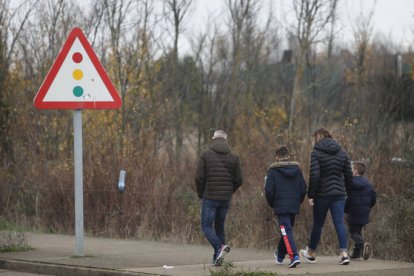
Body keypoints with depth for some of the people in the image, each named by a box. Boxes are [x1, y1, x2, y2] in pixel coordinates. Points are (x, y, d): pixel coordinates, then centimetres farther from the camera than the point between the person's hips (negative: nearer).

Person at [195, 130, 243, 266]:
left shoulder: (206, 154, -5)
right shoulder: (233, 157, 3)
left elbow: (199, 177, -9)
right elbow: (239, 180, 2)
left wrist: (201, 194, 6)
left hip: (210, 197, -4)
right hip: (226, 198, 4)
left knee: (206, 226, 1)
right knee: (219, 226, 15)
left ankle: (220, 247, -23)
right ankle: (217, 257, 12)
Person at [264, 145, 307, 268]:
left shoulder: (273, 170, -4)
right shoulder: (297, 168, 7)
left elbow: (269, 190, -9)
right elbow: (303, 188, 7)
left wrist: (272, 204, 7)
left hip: (281, 206, -5)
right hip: (294, 206, 5)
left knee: (286, 231, -9)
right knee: (287, 229, 20)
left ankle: (294, 256, -27)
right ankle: (280, 255, 37)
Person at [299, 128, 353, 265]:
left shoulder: (316, 153, -8)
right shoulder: (342, 152, 7)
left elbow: (314, 175, -16)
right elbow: (348, 175, 8)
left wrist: (310, 195, -10)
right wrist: (347, 191, 19)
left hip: (322, 193, -3)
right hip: (339, 193, 3)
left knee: (318, 223, 10)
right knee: (339, 222, -1)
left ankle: (310, 253, 25)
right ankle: (344, 253, -13)